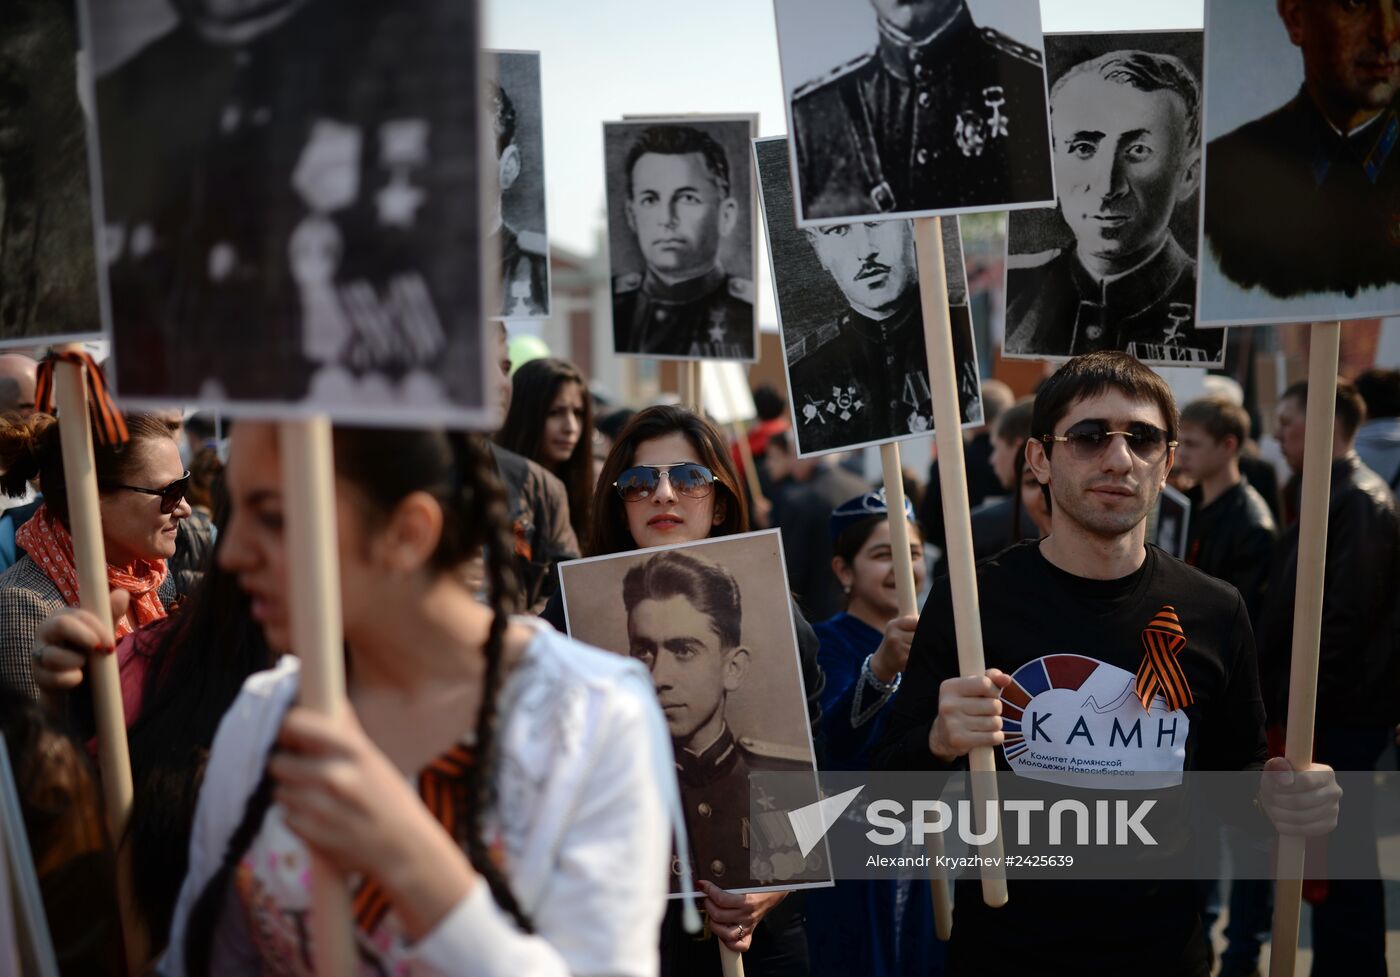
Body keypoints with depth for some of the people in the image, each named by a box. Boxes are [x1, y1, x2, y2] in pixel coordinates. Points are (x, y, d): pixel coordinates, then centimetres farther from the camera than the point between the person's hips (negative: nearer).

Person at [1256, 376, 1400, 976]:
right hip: (1320, 708, 9)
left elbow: (1346, 615, -22)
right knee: (1331, 849, 15)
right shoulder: (1327, 495, 15)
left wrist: (1302, 702, -19)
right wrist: (1285, 699, 16)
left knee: (1342, 853, -2)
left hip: (1338, 712, -9)